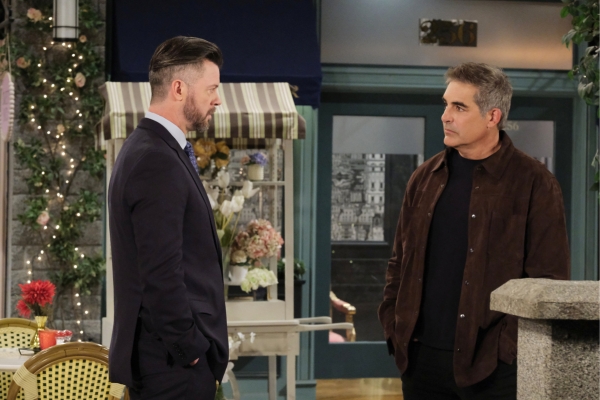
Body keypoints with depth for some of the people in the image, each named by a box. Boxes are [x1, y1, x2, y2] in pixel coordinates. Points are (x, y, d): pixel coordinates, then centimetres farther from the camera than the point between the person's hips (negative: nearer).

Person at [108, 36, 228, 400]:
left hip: (173, 356, 10)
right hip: (174, 361, -10)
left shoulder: (149, 149, 14)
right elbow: (162, 274, -22)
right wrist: (190, 349, -15)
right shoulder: (157, 162, -18)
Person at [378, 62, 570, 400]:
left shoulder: (533, 184, -5)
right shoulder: (426, 178, 12)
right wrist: (393, 325, 6)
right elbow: (400, 262, 18)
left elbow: (549, 279, -8)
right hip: (422, 359, 5)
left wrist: (508, 343, -13)